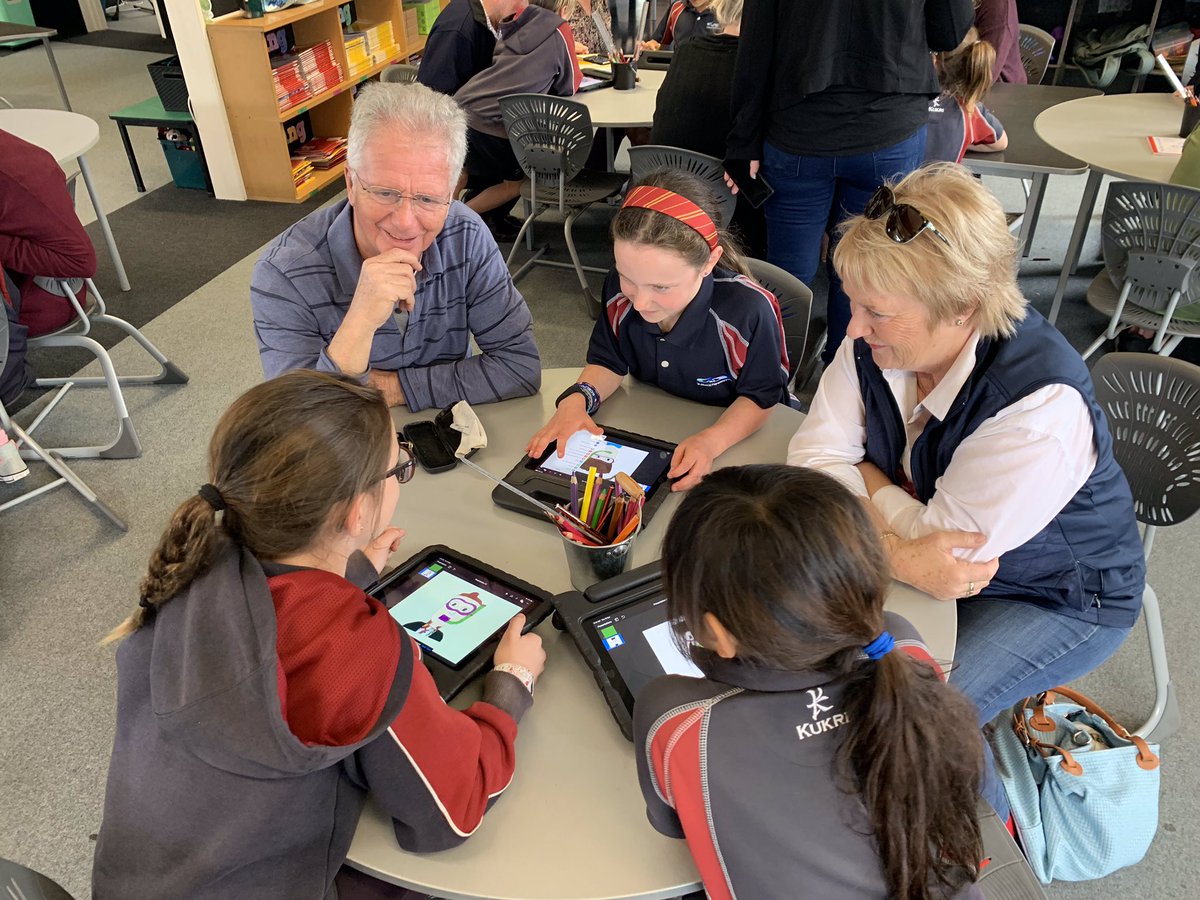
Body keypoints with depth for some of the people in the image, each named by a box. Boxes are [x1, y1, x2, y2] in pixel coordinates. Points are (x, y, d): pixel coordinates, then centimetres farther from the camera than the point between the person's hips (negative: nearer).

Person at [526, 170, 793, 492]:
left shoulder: (748, 310, -30)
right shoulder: (619, 289, -17)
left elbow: (758, 398, -15)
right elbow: (609, 362, 0)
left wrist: (710, 441, -33)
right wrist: (577, 399, -21)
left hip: (734, 436, -2)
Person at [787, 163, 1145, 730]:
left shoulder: (1042, 406, -35)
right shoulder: (876, 341, -17)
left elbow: (946, 539, -31)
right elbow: (815, 456, -17)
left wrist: (867, 477, -15)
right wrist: (898, 554, -31)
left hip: (1057, 598, -5)